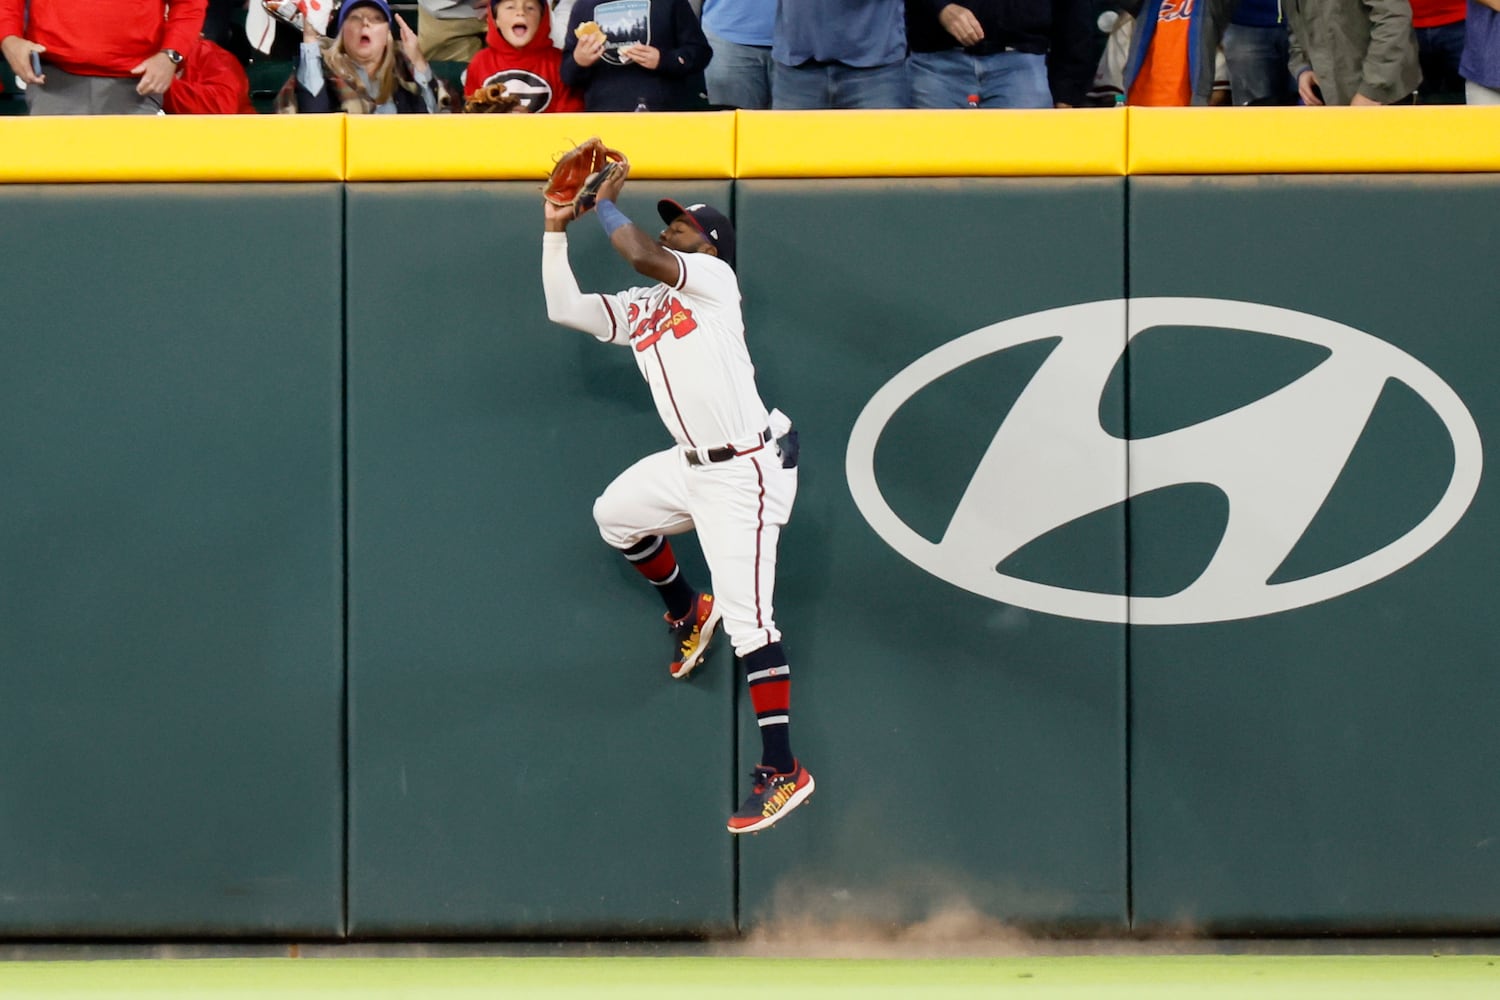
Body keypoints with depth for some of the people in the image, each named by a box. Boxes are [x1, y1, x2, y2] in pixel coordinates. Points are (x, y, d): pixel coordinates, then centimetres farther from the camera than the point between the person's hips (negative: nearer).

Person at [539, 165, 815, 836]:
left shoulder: (714, 277, -8)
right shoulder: (637, 310, 14)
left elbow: (641, 256, -24)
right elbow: (563, 307, 11)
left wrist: (607, 206, -9)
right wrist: (556, 230, 7)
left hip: (746, 472, -9)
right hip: (694, 466, 9)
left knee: (747, 617, -12)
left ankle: (782, 771, -13)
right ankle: (688, 612, 41)